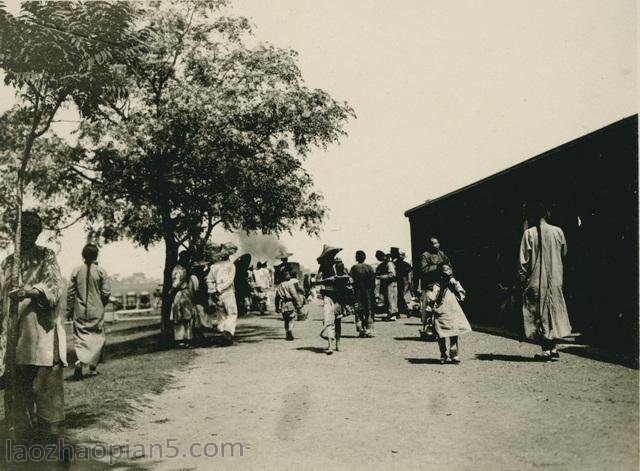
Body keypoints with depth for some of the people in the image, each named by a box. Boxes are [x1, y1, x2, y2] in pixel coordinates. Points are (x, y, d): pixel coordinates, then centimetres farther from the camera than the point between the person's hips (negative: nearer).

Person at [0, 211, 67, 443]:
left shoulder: (46, 257, 5)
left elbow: (55, 285, -11)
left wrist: (31, 291, -28)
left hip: (41, 329, -4)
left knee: (46, 380, -8)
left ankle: (51, 431, -3)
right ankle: (22, 429, 13)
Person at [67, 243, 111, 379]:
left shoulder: (76, 271, 0)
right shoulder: (101, 271, -7)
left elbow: (70, 292, 2)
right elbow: (106, 292, -7)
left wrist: (69, 310, 10)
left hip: (80, 312, 1)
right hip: (96, 311, -1)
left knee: (80, 336, 6)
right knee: (97, 337, 11)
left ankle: (80, 361, -18)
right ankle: (93, 367, 13)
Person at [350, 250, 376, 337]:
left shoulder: (354, 268, -3)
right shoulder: (369, 267, 0)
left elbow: (351, 280, -9)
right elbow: (373, 281, -1)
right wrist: (373, 291, 6)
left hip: (358, 292, -1)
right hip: (368, 292, 1)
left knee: (359, 312, 4)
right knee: (369, 311, 7)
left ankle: (362, 330, 0)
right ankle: (369, 330, 2)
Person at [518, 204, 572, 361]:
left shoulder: (529, 233, -8)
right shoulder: (558, 231, 0)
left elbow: (524, 260, -8)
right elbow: (564, 253, 12)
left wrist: (523, 279, -1)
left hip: (536, 281, -3)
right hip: (555, 279, 3)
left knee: (540, 313, 4)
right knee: (554, 310, 14)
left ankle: (546, 349, 4)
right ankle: (553, 348, 15)